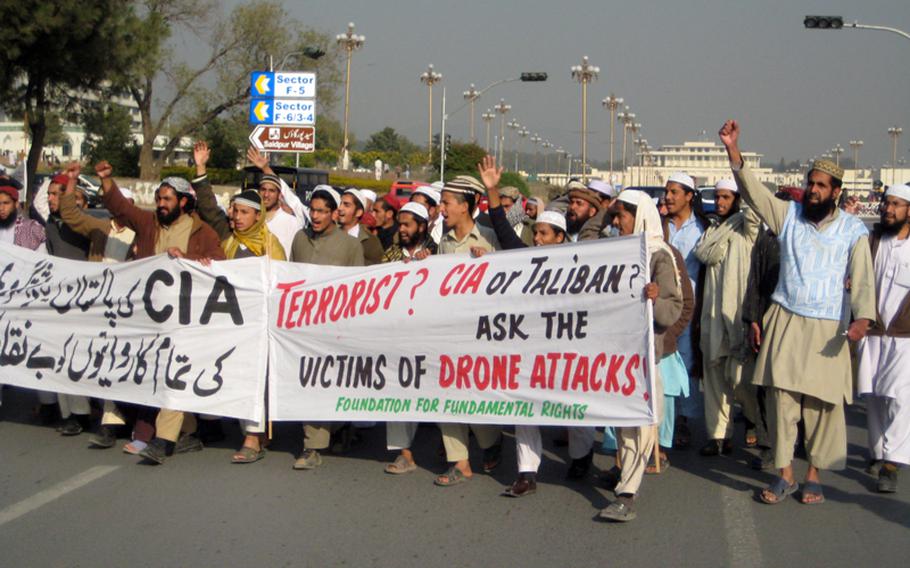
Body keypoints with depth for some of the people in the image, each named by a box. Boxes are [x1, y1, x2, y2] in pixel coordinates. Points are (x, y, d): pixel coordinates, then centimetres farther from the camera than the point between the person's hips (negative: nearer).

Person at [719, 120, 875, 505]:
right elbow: (753, 191, -4)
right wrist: (734, 152, -19)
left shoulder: (853, 230, 2)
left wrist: (863, 318, -22)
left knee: (824, 402, 2)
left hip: (828, 329, -1)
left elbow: (863, 278, -5)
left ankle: (814, 475, 16)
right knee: (781, 396, -2)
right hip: (785, 321, 1)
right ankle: (784, 474, 8)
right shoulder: (789, 215, 6)